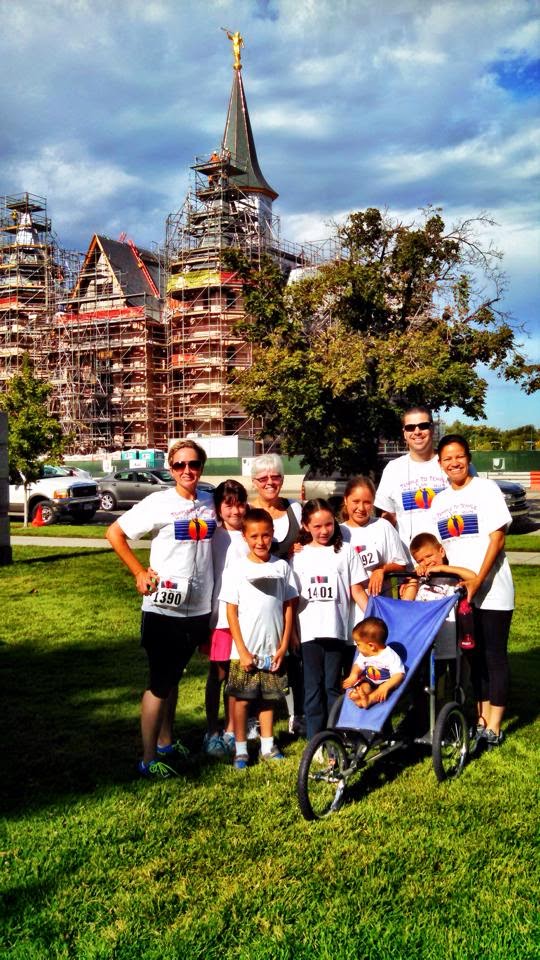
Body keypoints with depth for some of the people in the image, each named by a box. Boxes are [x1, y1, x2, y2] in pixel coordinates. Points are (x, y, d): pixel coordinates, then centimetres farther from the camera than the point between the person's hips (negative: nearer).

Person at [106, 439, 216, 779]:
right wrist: (139, 572, -10)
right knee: (160, 683, 1)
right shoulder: (159, 502, -9)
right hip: (163, 609, -5)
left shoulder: (210, 504, 4)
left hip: (198, 608, 5)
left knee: (173, 677, 19)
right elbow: (115, 533, -6)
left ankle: (166, 742, 33)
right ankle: (149, 759, 10)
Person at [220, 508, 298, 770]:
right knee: (242, 699, 5)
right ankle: (240, 749, 17)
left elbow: (288, 607, 4)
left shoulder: (281, 567, 1)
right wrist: (242, 651, -9)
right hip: (245, 651, -2)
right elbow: (231, 612, -4)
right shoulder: (236, 570, -5)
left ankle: (267, 745, 26)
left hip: (273, 650, 2)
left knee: (268, 698, 13)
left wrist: (283, 646, -1)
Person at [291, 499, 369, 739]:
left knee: (333, 686, 5)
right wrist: (290, 631, 3)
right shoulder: (299, 556, 9)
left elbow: (357, 590, 5)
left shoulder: (345, 551, 6)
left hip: (336, 629, -1)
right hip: (309, 631, 1)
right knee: (313, 687, 4)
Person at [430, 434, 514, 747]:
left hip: (491, 591, -5)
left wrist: (478, 580, -19)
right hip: (459, 591, 5)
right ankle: (482, 719, 21)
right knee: (474, 656, 11)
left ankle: (494, 727, 4)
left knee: (494, 656, -1)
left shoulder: (486, 489, -5)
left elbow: (497, 539, -11)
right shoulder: (439, 500, 12)